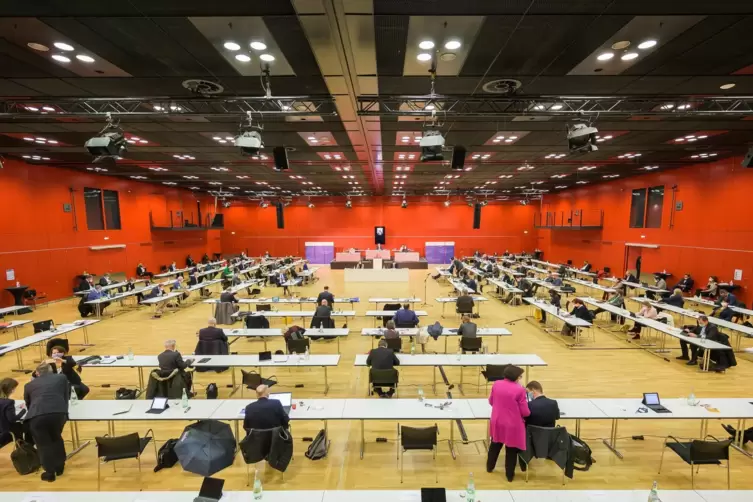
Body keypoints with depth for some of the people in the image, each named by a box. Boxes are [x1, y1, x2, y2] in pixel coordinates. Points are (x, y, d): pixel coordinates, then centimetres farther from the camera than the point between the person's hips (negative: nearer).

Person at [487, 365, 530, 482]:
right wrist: (529, 412, 7)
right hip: (512, 425, -4)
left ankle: (489, 467, 44)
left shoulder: (496, 384, -7)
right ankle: (509, 475, 33)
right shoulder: (519, 390, -21)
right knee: (511, 450, 17)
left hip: (497, 422, 4)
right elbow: (525, 412, -14)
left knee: (495, 444, 26)